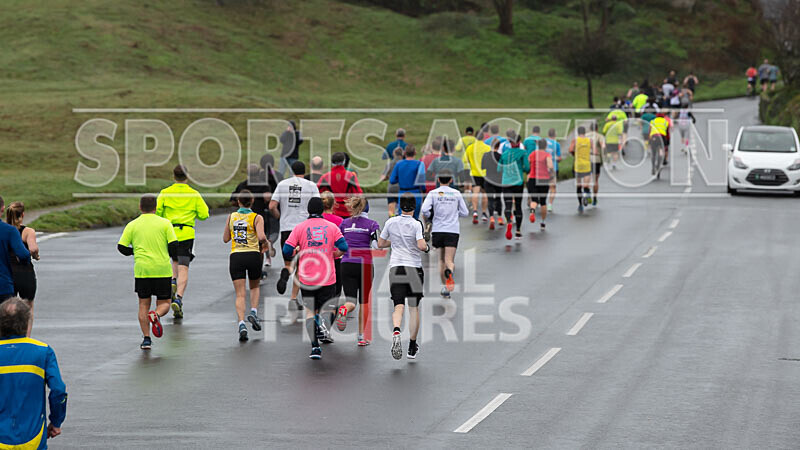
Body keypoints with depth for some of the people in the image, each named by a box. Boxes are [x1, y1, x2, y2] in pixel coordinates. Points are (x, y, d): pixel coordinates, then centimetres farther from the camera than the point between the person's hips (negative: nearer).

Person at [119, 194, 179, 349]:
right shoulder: (165, 223, 1)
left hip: (142, 270, 1)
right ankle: (156, 315, -24)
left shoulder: (132, 225, 4)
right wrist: (173, 256, 15)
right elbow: (174, 245, -6)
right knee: (164, 304, 10)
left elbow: (121, 247, 1)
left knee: (143, 304, 12)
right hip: (162, 270, -1)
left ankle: (146, 338, 3)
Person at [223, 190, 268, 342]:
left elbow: (225, 239, 13)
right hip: (253, 255, -1)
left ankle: (241, 324, -19)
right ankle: (253, 312, 0)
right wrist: (266, 244, 5)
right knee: (255, 287, 24)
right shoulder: (257, 218, -1)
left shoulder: (231, 217, 8)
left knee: (240, 294, -1)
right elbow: (261, 236, -15)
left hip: (235, 256, 1)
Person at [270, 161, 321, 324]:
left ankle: (285, 272, -23)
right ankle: (293, 300, -5)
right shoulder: (311, 186, 2)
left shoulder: (282, 184, 7)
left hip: (286, 228, 1)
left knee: (288, 262, 14)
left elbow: (272, 206, 2)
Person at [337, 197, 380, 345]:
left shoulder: (345, 223, 8)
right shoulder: (372, 224, -2)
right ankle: (362, 336, 17)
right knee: (364, 301, 15)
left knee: (351, 302, -2)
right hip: (365, 265, -2)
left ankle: (344, 310, -40)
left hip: (347, 265, 2)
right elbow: (376, 245, -13)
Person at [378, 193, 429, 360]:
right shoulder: (416, 224, -8)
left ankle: (396, 331, -35)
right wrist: (427, 247, 2)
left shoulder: (391, 222, 3)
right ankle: (412, 348, 16)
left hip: (395, 268, 2)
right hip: (413, 268, -2)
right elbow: (421, 245, -19)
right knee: (414, 308, 10)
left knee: (398, 306, -3)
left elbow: (380, 244, 11)